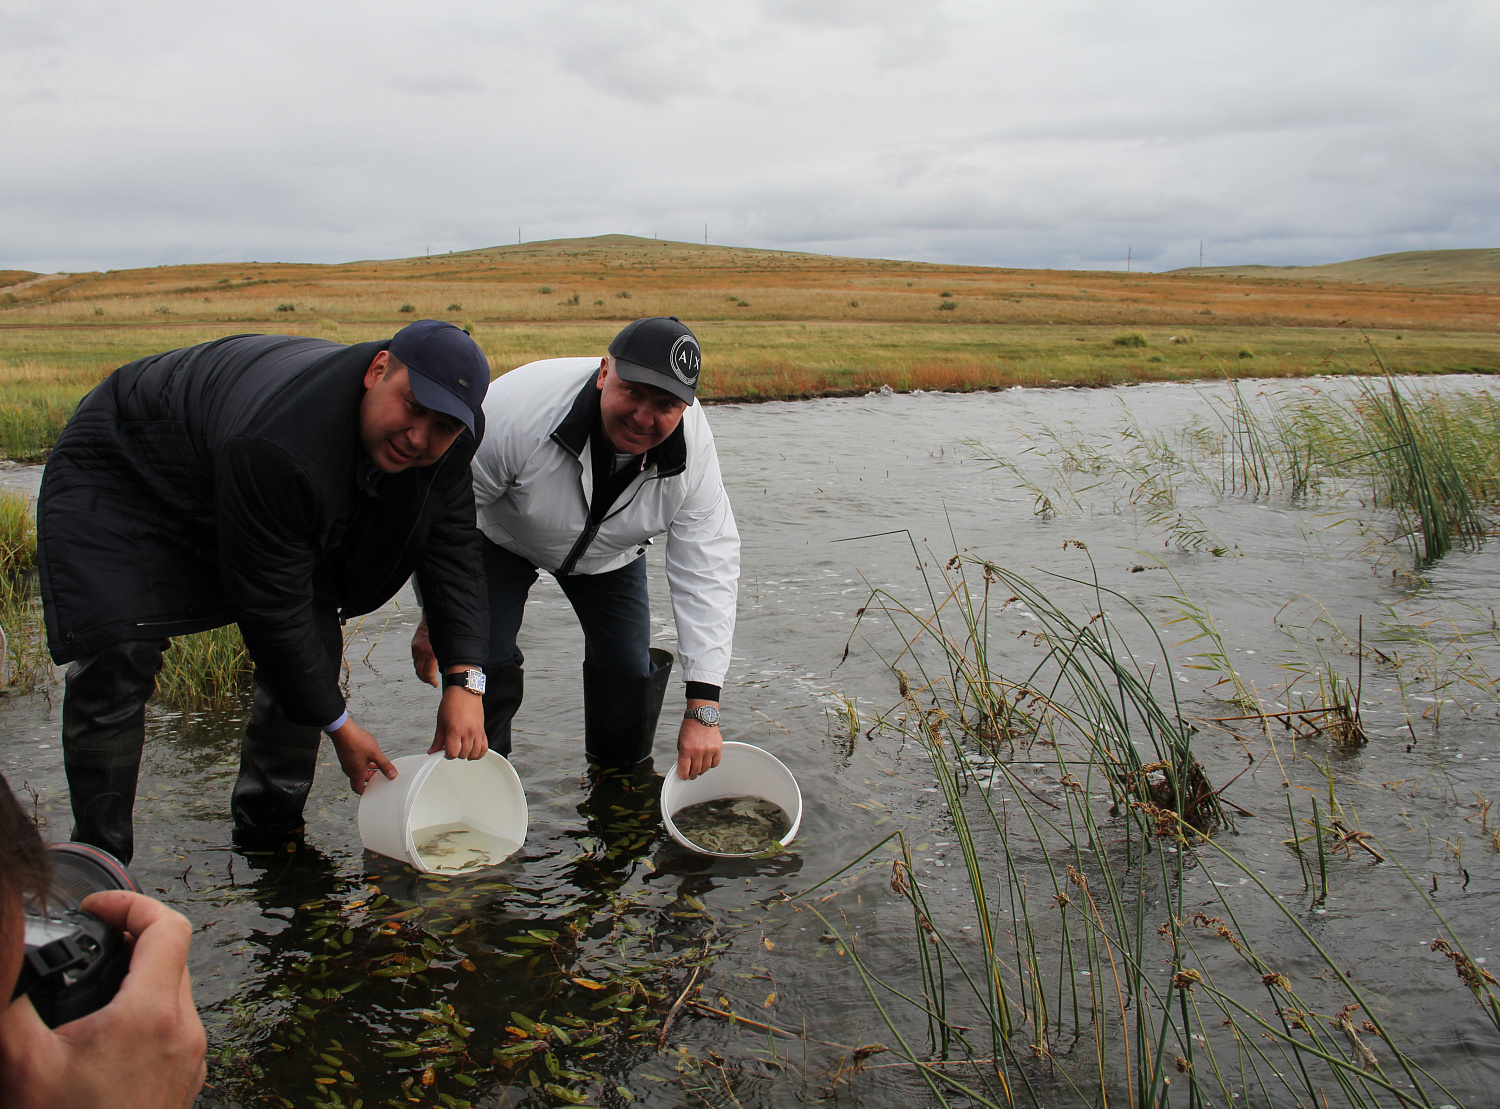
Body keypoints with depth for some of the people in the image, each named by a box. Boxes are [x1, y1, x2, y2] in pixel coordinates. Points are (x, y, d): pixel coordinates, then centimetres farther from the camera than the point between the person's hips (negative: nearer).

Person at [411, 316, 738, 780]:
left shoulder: (693, 447, -32)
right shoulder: (519, 410, -41)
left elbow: (708, 570, -29)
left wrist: (702, 709, -33)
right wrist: (435, 616, -15)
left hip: (610, 554, 3)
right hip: (500, 537, -2)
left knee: (629, 672, 0)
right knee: (483, 661, -14)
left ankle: (623, 773, 31)